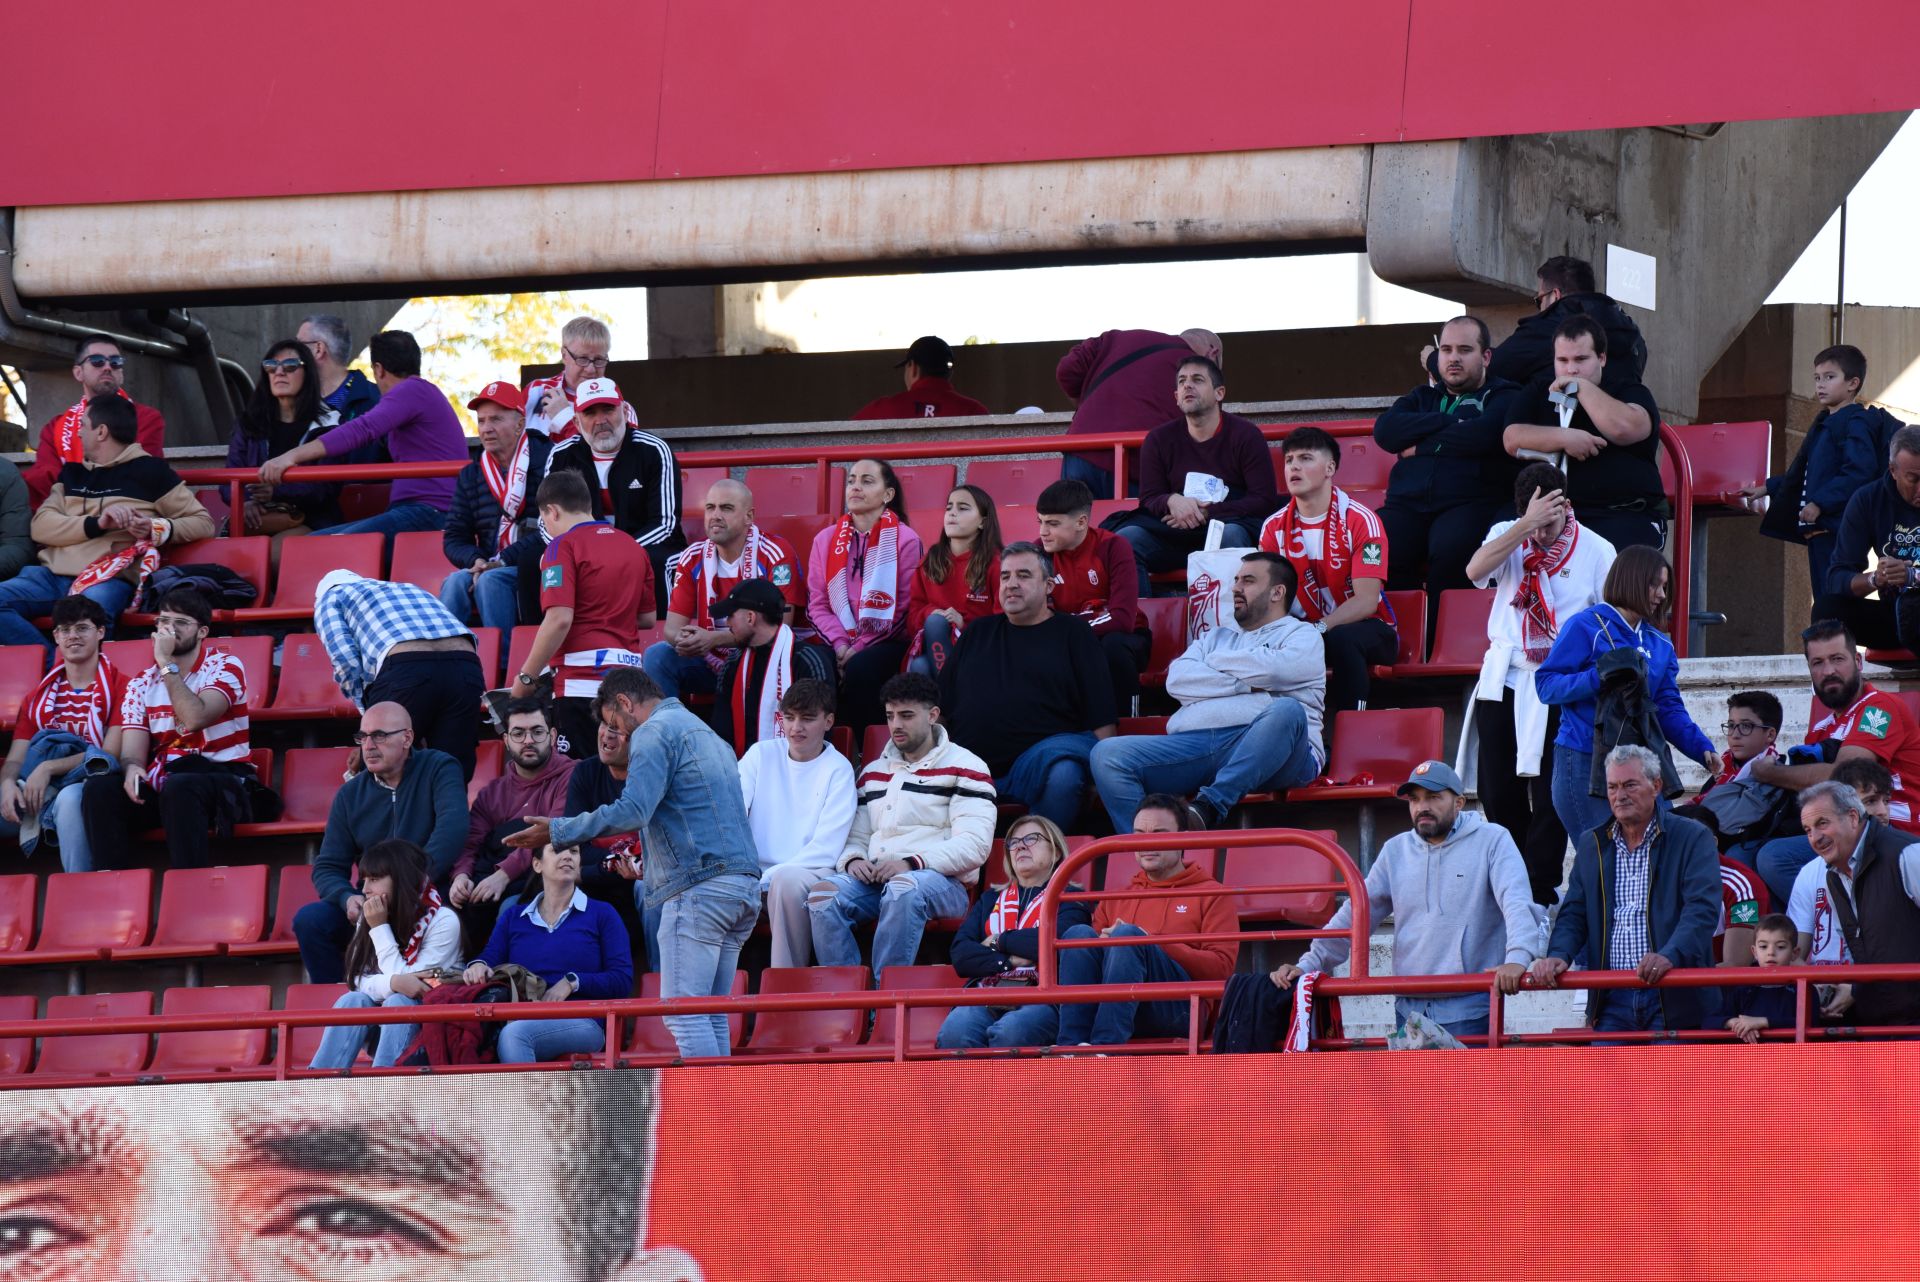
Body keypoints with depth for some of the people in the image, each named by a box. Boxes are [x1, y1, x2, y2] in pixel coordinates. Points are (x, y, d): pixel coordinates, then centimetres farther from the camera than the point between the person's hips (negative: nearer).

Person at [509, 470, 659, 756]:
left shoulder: (563, 546, -5)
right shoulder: (633, 547, 16)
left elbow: (560, 619, -16)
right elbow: (647, 618, 21)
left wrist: (526, 678, -10)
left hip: (582, 677, -7)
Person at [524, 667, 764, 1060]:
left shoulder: (654, 732, -4)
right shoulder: (703, 732, 26)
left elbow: (633, 811, -15)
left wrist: (558, 831, -9)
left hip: (698, 886, -9)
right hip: (744, 885, 9)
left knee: (683, 1014, -11)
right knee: (712, 1018, 9)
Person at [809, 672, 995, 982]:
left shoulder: (964, 768, 5)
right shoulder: (873, 772, 26)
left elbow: (975, 846, -7)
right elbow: (856, 837, 25)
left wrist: (912, 863, -18)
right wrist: (852, 860, -1)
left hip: (942, 881, -5)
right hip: (874, 879, 5)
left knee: (904, 888, -40)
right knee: (824, 893, -26)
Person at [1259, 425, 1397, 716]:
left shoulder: (1359, 520, -12)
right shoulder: (1275, 527, 2)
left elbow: (1366, 601, -18)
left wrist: (1320, 628, -33)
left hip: (1366, 629, -3)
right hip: (1305, 629, 3)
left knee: (1342, 638, -38)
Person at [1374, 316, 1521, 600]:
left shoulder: (1502, 397, 16)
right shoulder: (1424, 397, 29)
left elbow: (1484, 435, -7)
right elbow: (1385, 430, 9)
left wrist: (1420, 446, 2)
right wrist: (1447, 423, 0)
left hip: (1469, 504, -3)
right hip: (1407, 504, 3)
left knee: (1449, 550, -38)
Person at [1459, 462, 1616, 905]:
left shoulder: (1596, 551, -1)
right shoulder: (1507, 536, 5)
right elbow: (1476, 570, -16)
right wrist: (1526, 526, -21)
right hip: (1503, 681, 3)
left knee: (1549, 794, -7)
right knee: (1498, 790, 6)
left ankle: (1539, 892, -1)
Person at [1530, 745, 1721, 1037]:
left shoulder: (1692, 838, 2)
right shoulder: (1591, 844, 18)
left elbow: (1702, 909, -9)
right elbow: (1573, 914, 17)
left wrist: (1669, 956, -26)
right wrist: (1558, 955, -5)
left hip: (1671, 999, -4)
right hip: (1612, 1000, 4)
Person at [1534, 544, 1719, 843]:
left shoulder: (1659, 644, 17)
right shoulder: (1585, 627, -2)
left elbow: (1669, 709, 12)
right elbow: (1546, 685, -9)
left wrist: (1702, 748, -4)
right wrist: (1599, 679, -23)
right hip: (1583, 762, -6)